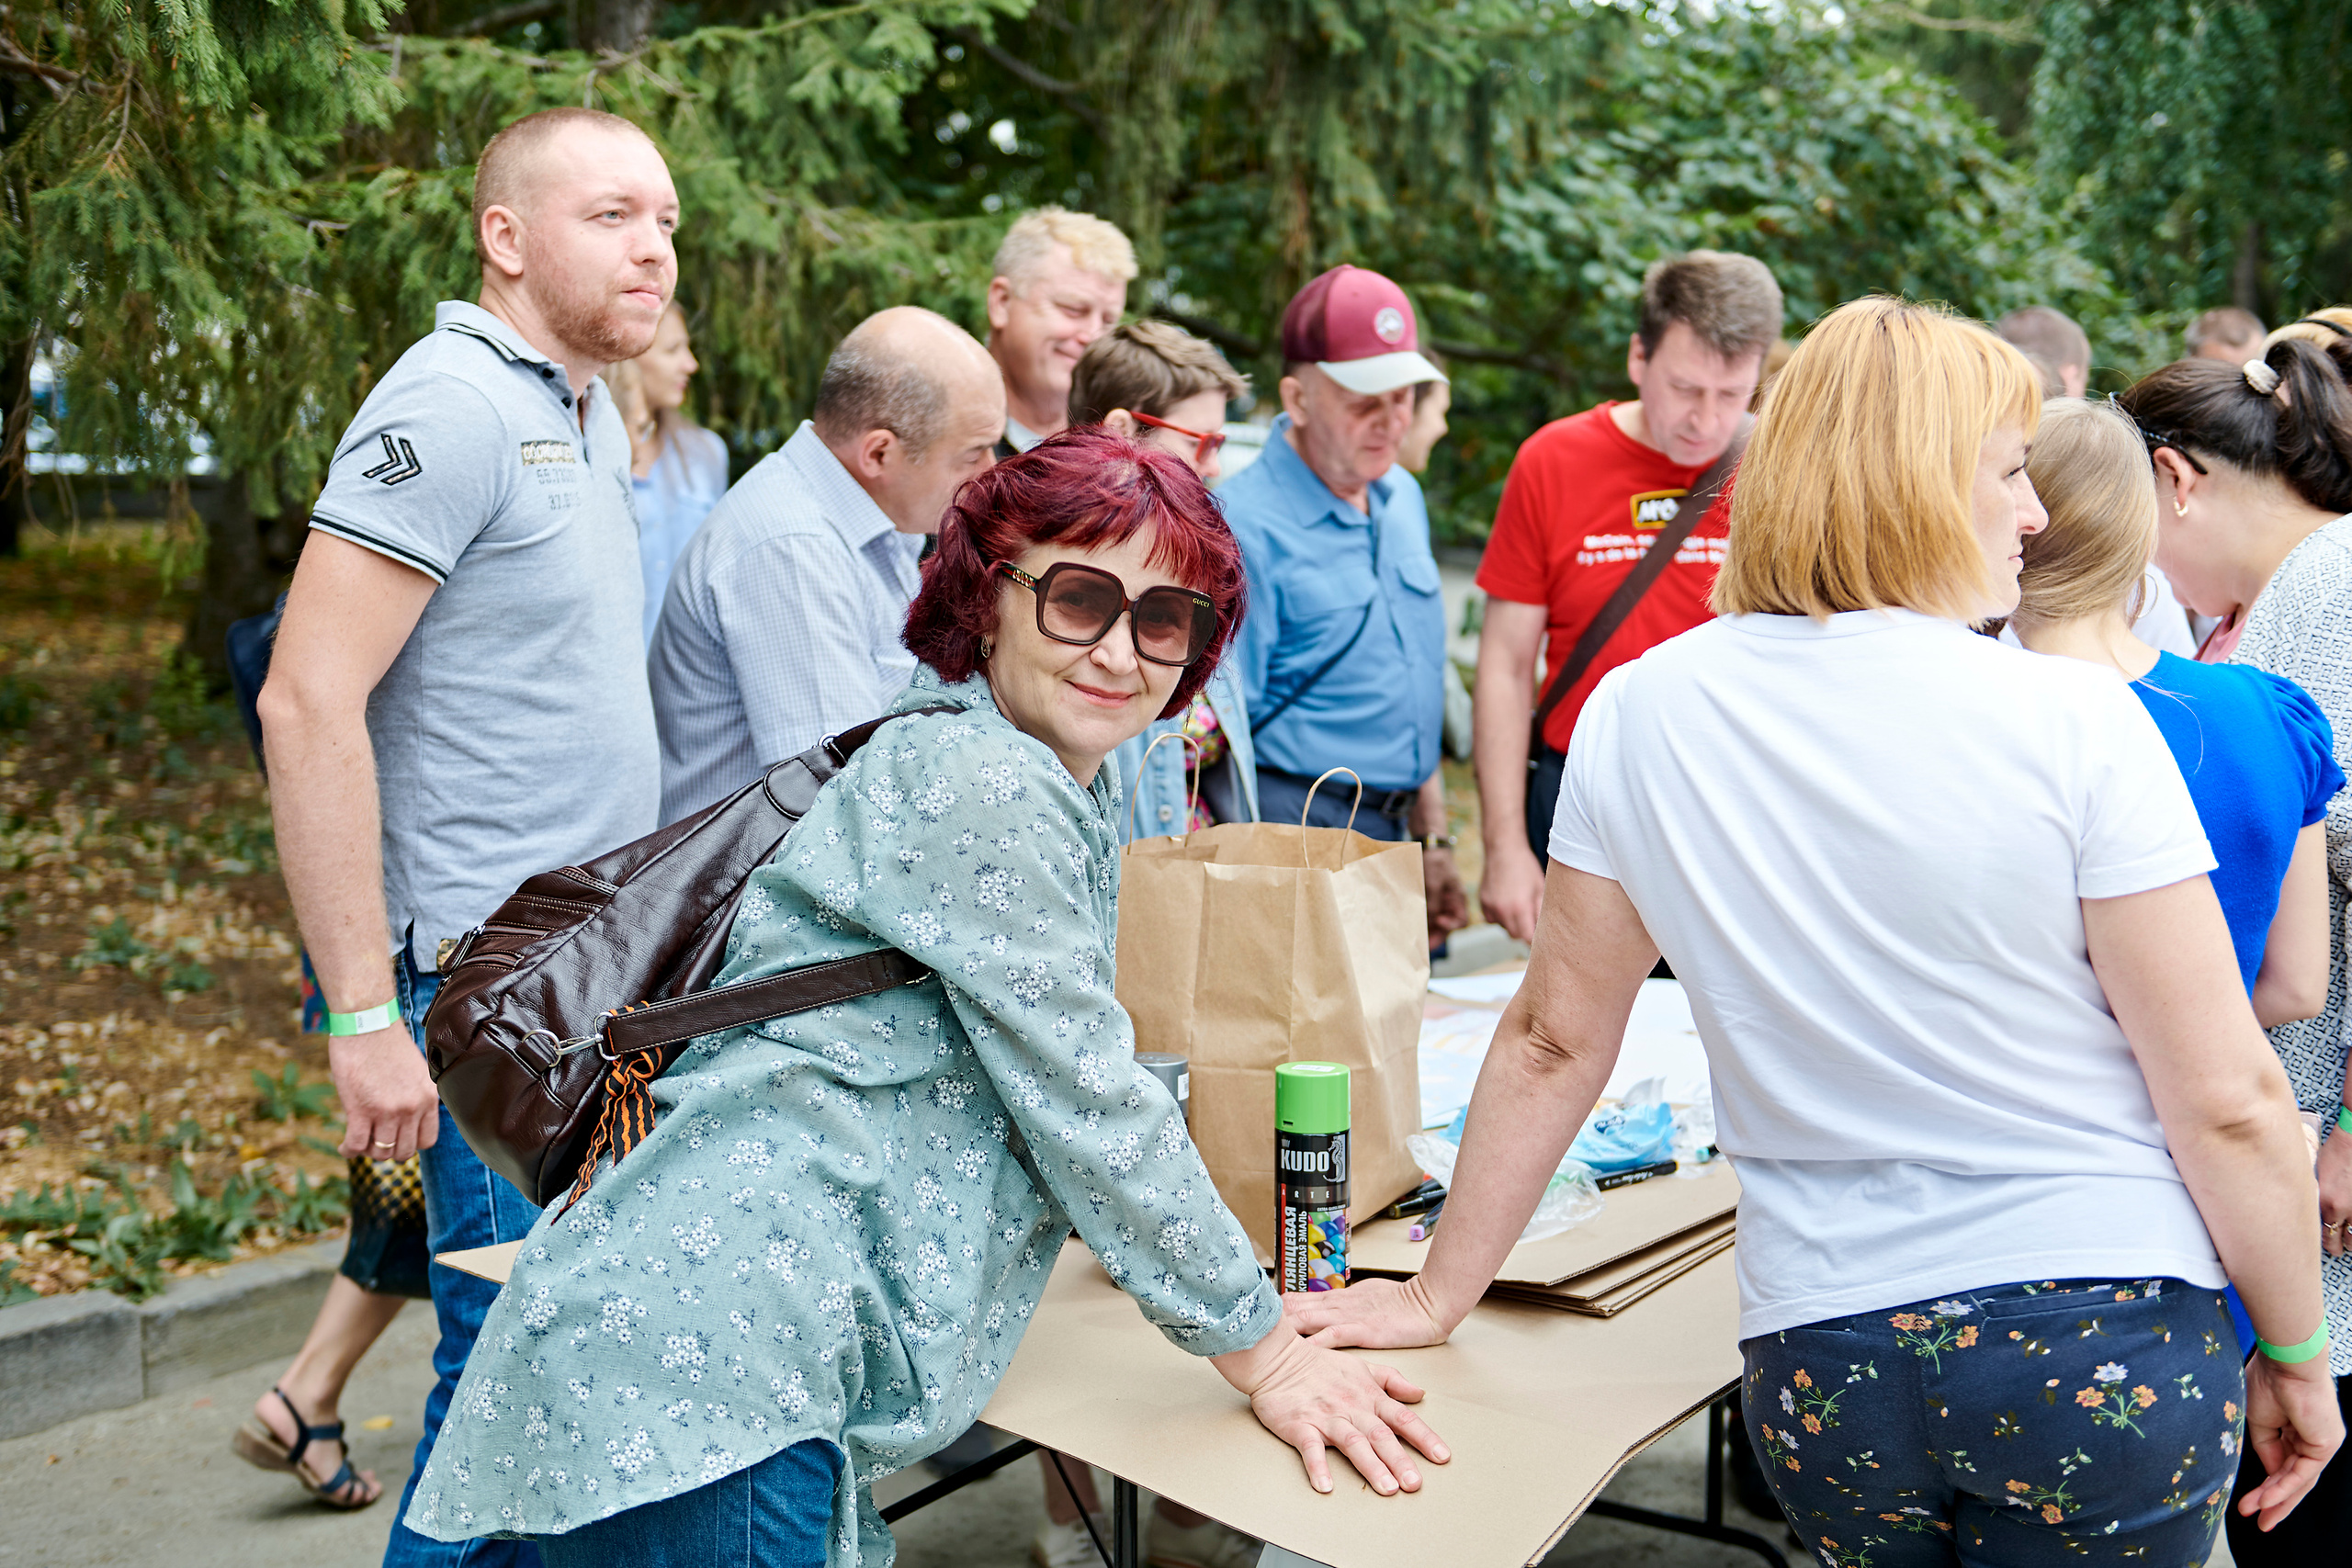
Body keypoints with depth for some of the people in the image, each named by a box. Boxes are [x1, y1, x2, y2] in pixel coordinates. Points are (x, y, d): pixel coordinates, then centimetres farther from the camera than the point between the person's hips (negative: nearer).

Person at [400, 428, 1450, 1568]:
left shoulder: (1063, 786, 18)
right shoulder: (973, 782, -14)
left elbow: (1059, 1087, 30)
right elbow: (1087, 1103, -13)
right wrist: (1269, 1358, -5)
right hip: (704, 1361, -10)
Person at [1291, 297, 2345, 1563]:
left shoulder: (1638, 715, -3)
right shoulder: (2074, 722, -12)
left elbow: (1553, 1040, 4)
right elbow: (2228, 1100, -11)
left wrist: (1439, 1296, 15)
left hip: (1816, 1359, 3)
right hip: (2109, 1336, -3)